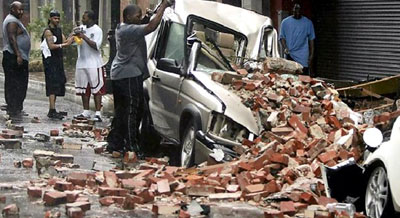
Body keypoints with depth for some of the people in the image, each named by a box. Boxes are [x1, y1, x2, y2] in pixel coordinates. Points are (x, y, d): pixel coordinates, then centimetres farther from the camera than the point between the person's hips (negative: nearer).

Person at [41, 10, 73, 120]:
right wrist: (64, 44, -28)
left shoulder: (59, 30, 16)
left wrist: (71, 36, -9)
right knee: (53, 85, -14)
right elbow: (51, 46, -21)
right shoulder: (48, 31, -10)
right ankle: (52, 111, -18)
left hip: (58, 60, 9)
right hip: (50, 60, -9)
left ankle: (52, 110, 16)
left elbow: (64, 41, 6)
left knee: (58, 84, 10)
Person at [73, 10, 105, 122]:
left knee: (96, 89, -6)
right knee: (83, 88, 11)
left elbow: (96, 46, -17)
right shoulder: (82, 28, 11)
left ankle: (98, 113, -7)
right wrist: (76, 33, -3)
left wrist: (84, 37, -20)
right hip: (81, 63, 7)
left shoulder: (97, 30, -8)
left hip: (94, 64, -7)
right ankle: (86, 112, 19)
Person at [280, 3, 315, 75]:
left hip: (303, 56, -1)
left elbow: (311, 39, 8)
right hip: (290, 54, 1)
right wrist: (285, 48, -12)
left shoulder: (308, 23, 6)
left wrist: (311, 55, 2)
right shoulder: (285, 22, 7)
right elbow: (282, 37, 6)